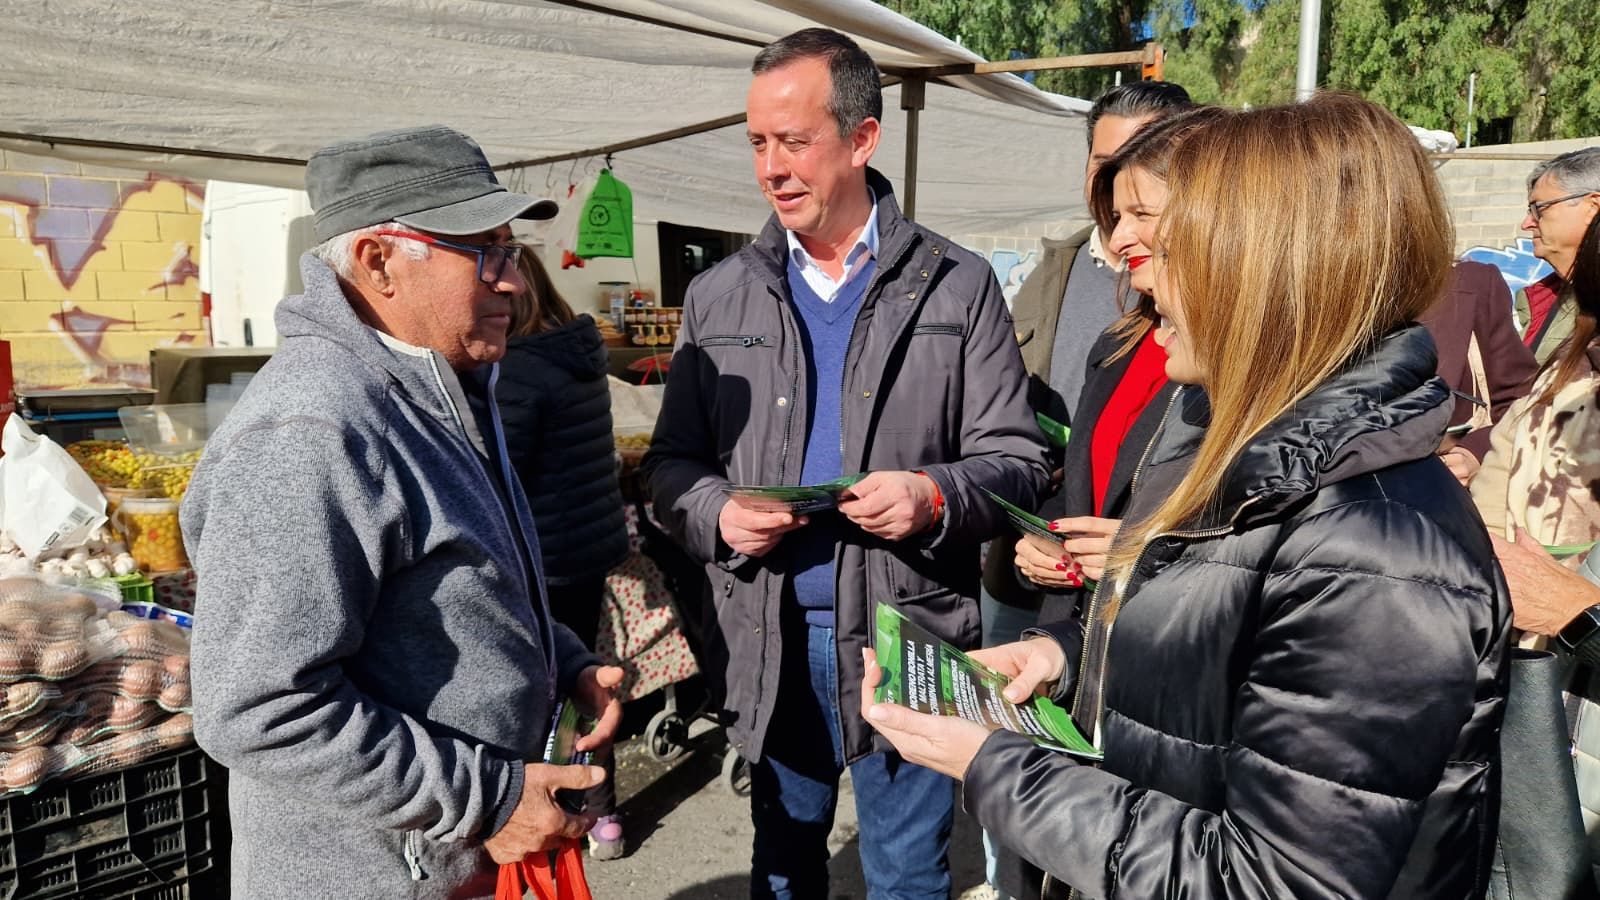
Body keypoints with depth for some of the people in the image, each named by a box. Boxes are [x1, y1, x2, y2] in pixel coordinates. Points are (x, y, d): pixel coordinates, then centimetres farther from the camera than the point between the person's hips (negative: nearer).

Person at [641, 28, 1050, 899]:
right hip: (768, 640, 3)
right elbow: (672, 461, 6)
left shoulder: (958, 286, -2)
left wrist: (936, 497, -22)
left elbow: (1015, 460, -2)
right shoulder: (717, 296, 4)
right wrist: (716, 514, -15)